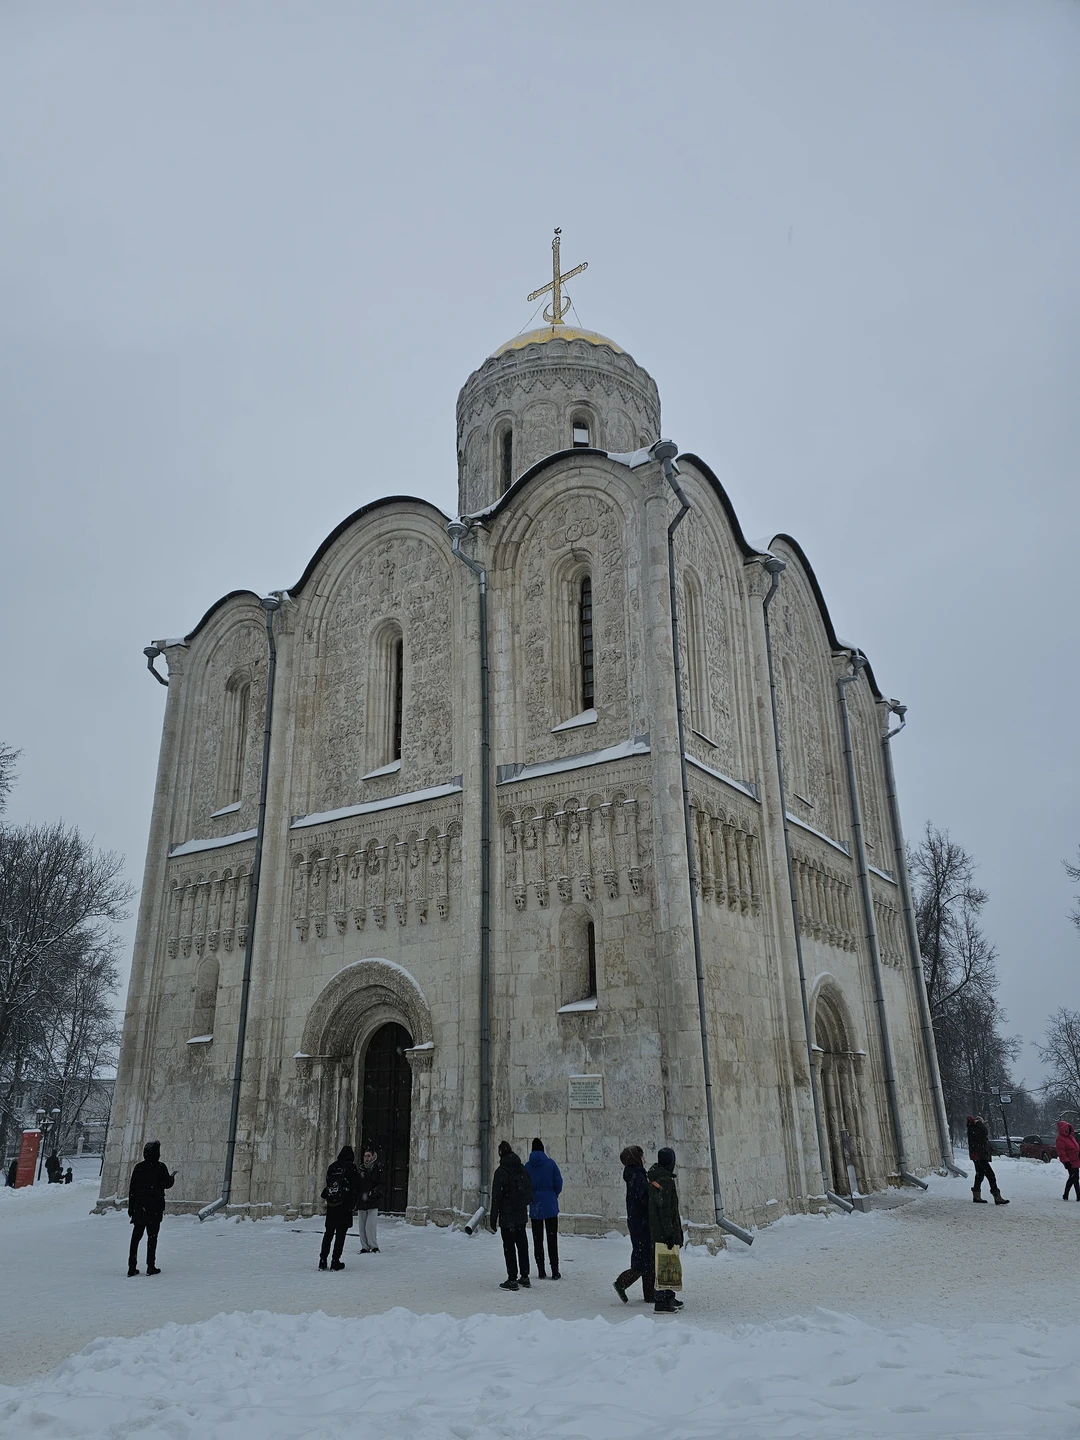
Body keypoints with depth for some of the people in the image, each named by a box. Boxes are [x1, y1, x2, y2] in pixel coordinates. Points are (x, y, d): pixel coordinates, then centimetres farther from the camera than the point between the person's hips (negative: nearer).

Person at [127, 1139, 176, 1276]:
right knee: (152, 1236, 2)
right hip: (155, 1208, -3)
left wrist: (131, 1208, 12)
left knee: (136, 1236, 10)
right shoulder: (160, 1167, -8)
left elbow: (132, 1189, 5)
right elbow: (167, 1184, -6)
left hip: (139, 1208, 3)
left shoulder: (138, 1167, 3)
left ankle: (132, 1267, 8)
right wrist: (172, 1177, 16)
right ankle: (151, 1266, 2)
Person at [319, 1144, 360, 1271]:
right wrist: (353, 1204, 7)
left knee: (328, 1233, 13)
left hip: (331, 1204, 4)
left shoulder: (332, 1166, 6)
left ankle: (323, 1260, 13)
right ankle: (335, 1261, 1)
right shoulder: (351, 1167, -7)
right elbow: (356, 1186, -6)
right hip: (344, 1205, -4)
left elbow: (327, 1183, 12)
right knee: (341, 1234, 2)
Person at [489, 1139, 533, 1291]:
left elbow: (496, 1197, -15)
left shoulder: (501, 1172, -15)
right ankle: (524, 1277, 21)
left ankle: (512, 1279, 3)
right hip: (521, 1215, 7)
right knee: (522, 1244, 14)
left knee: (509, 1246, 1)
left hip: (507, 1217, -7)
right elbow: (530, 1193, 12)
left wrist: (493, 1220, -11)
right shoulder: (522, 1169, 5)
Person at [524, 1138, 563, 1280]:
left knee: (537, 1240, 8)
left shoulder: (527, 1166, -2)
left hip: (535, 1208, 1)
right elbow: (558, 1183, -4)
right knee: (552, 1239, 4)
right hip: (550, 1206, -1)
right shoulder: (550, 1163, -6)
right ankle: (555, 1271, 2)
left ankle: (541, 1272, 9)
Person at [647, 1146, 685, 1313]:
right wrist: (670, 1232, -19)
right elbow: (664, 1209, -21)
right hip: (664, 1232, -10)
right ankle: (661, 1303, -1)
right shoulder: (665, 1180, -19)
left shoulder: (654, 1179, 12)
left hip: (656, 1231, 10)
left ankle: (669, 1298, 29)